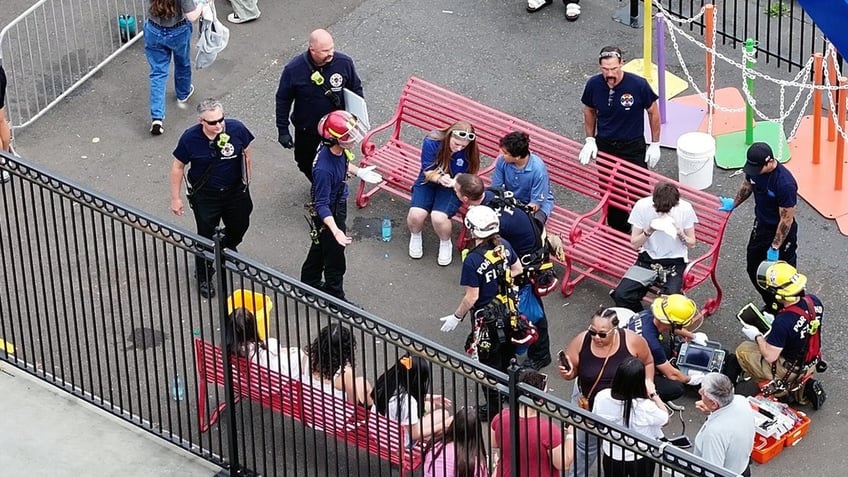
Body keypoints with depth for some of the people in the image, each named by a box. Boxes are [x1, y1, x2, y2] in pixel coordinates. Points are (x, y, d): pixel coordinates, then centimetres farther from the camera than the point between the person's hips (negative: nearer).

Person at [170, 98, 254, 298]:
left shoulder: (236, 129, -22)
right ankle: (203, 277, 27)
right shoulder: (190, 138, -25)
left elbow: (245, 153, 0)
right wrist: (175, 198, -6)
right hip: (205, 195, -3)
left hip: (235, 190, 3)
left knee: (239, 226, 22)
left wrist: (246, 180, 11)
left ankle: (228, 248, 58)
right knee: (206, 236, 3)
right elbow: (178, 166, -10)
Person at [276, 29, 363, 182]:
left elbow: (356, 89, -1)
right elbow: (283, 100, -10)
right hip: (306, 130, 0)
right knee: (305, 164, 21)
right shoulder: (293, 70, -24)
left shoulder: (344, 63, -20)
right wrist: (282, 130, -8)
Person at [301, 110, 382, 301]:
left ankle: (310, 282, 54)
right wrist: (335, 231, -44)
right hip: (327, 215, -9)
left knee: (320, 246, 30)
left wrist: (359, 172, 11)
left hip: (339, 205, 9)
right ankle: (335, 298, 33)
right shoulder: (324, 169, -41)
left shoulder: (339, 150, -15)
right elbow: (322, 205, -35)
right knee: (335, 257, 12)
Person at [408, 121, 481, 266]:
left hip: (451, 188, -1)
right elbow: (428, 172, -13)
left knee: (438, 217, -28)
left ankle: (445, 243, 7)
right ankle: (415, 236, 14)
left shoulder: (469, 152, -19)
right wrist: (439, 178, -35)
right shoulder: (431, 142, -21)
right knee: (416, 214, -24)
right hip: (428, 183, 1)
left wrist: (454, 182, -31)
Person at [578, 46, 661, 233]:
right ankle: (618, 232, 30)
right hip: (604, 145, 3)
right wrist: (590, 140, 5)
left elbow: (653, 112, -6)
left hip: (633, 147, -3)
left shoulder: (638, 85, -21)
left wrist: (655, 145, -3)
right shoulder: (593, 85, -13)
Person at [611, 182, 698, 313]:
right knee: (621, 295, -20)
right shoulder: (642, 206, -11)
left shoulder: (685, 209, -11)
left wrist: (681, 235, -20)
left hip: (675, 262, -2)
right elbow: (634, 244, -3)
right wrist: (649, 231, -23)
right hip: (648, 259, 2)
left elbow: (692, 243, 2)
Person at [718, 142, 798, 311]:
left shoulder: (785, 184, -35)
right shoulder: (754, 168, -14)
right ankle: (771, 306, 42)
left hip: (781, 232, -8)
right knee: (753, 268, 21)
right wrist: (734, 203, 26)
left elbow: (786, 220, -26)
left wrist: (775, 248, -20)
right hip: (761, 226, 8)